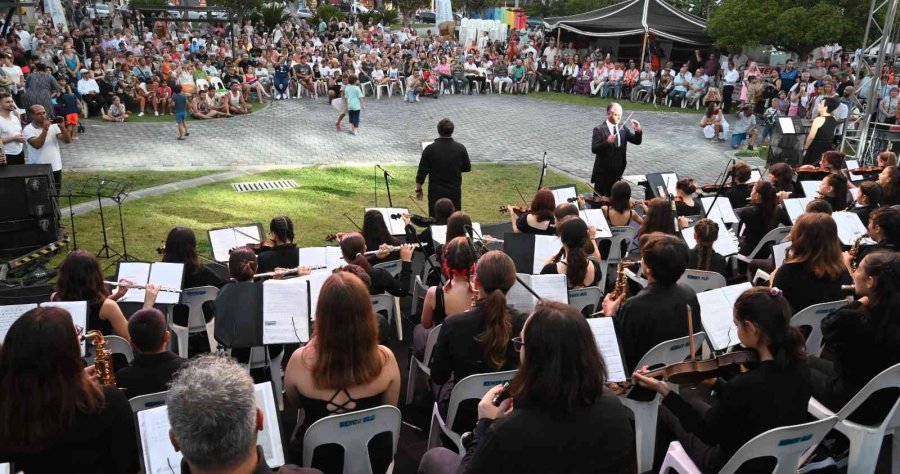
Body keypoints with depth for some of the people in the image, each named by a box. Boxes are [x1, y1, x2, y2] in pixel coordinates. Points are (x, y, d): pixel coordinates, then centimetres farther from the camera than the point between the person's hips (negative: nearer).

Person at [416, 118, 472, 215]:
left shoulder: (430, 149, -12)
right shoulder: (461, 148, -7)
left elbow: (422, 172, -7)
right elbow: (467, 168, 6)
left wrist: (418, 190, 5)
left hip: (436, 193, -2)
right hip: (455, 192, 2)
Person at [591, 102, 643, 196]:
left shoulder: (623, 129, 6)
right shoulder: (599, 129, -11)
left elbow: (637, 141, 5)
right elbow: (594, 149, -19)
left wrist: (638, 131, -14)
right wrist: (607, 142, -34)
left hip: (617, 172, 6)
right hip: (603, 172, -5)